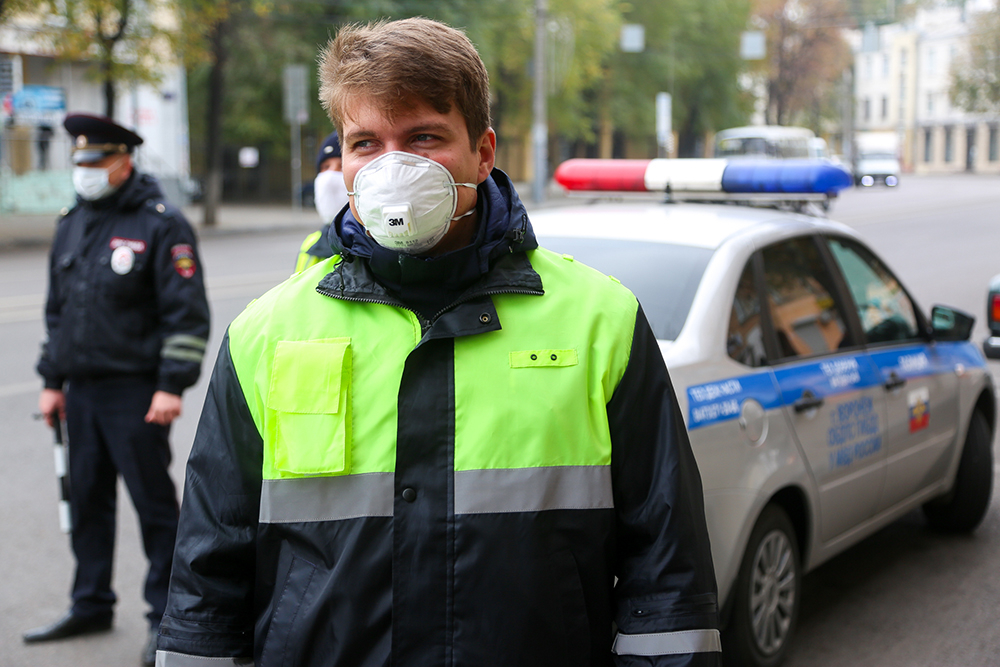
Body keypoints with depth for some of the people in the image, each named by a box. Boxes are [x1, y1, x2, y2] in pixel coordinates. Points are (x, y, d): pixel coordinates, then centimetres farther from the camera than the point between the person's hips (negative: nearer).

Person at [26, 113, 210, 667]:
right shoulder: (71, 225, 14)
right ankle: (91, 605, 28)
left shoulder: (161, 225, -8)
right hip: (83, 391, 7)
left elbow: (188, 313, -12)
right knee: (86, 499, 14)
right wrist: (52, 381, 18)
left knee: (154, 503, -1)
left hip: (135, 392, -7)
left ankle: (168, 619, 9)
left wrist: (171, 386, -17)